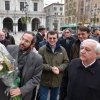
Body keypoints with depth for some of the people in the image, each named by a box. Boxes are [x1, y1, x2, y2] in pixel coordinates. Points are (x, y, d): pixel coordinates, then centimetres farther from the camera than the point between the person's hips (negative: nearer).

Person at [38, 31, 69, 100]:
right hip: (44, 81, -3)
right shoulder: (42, 49, -11)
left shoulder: (62, 50, 0)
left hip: (57, 81, 3)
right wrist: (50, 68, -24)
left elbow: (66, 62, 0)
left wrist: (59, 68, -18)